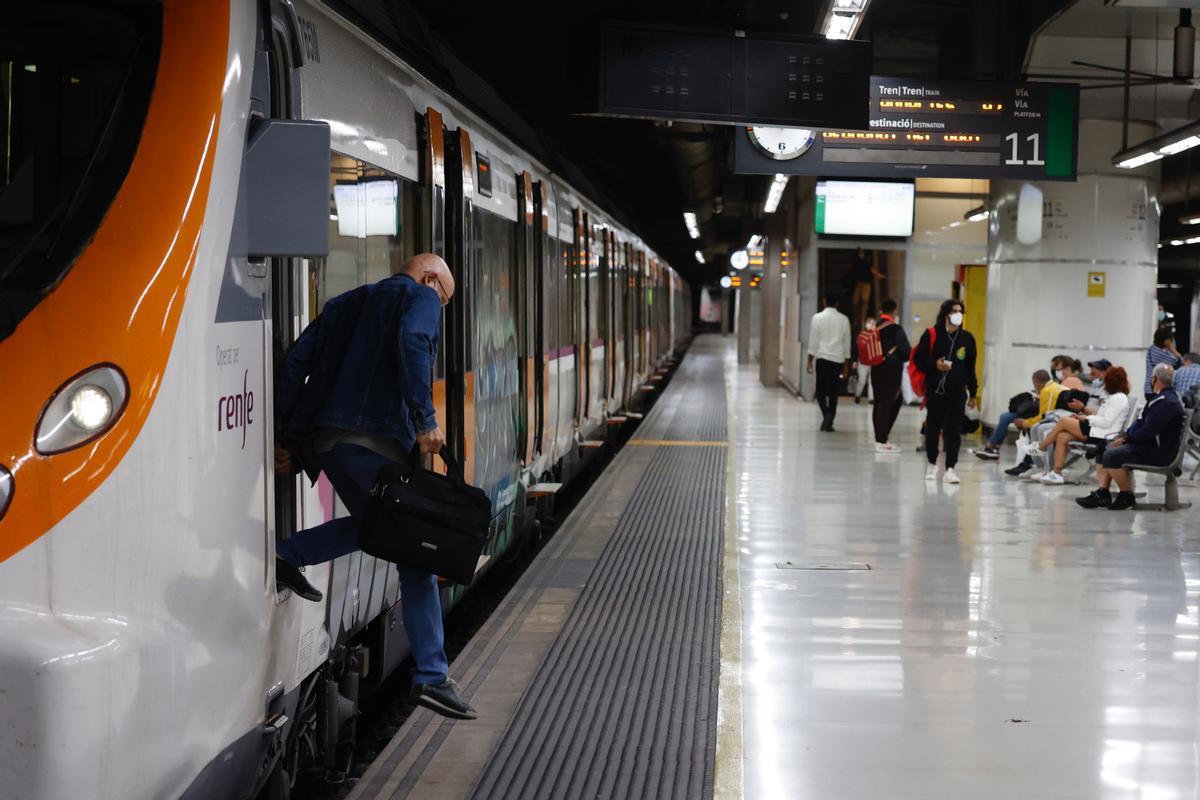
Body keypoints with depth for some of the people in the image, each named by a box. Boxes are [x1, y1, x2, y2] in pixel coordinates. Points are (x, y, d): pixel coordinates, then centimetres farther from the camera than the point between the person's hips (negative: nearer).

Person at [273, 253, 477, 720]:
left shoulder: (347, 303, 26)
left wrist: (287, 435, 18)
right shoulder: (421, 298, 6)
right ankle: (430, 677, -4)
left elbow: (297, 360, 18)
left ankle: (284, 556, 13)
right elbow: (411, 343, -16)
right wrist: (425, 419, -18)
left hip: (324, 437, 8)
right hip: (374, 440, -8)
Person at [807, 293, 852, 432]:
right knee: (833, 392, 7)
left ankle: (826, 414, -18)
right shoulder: (844, 319, 3)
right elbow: (847, 343, 7)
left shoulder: (818, 318, -2)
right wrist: (846, 365, 14)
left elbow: (813, 341, -3)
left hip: (822, 358, -2)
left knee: (821, 391, 6)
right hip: (838, 359, 2)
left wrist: (810, 361, 1)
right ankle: (829, 423, 8)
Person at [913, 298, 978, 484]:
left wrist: (972, 392, 10)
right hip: (934, 390, -1)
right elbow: (918, 359, 1)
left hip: (957, 392, 1)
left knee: (954, 430, -4)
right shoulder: (932, 335, -4)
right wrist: (934, 365, -17)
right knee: (932, 428, 10)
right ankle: (932, 464, 28)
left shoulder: (967, 338, 4)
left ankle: (950, 468, -3)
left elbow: (970, 368, 9)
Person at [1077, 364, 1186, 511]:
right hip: (1148, 445, 11)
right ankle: (1102, 492, -2)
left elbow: (1148, 432, -25)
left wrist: (1126, 439, -13)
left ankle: (1126, 496, -11)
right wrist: (1125, 436, 3)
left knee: (1112, 455, -25)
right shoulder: (1161, 398, 15)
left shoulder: (1166, 402, -20)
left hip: (1159, 453, -11)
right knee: (1103, 450, 10)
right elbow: (1142, 424, 17)